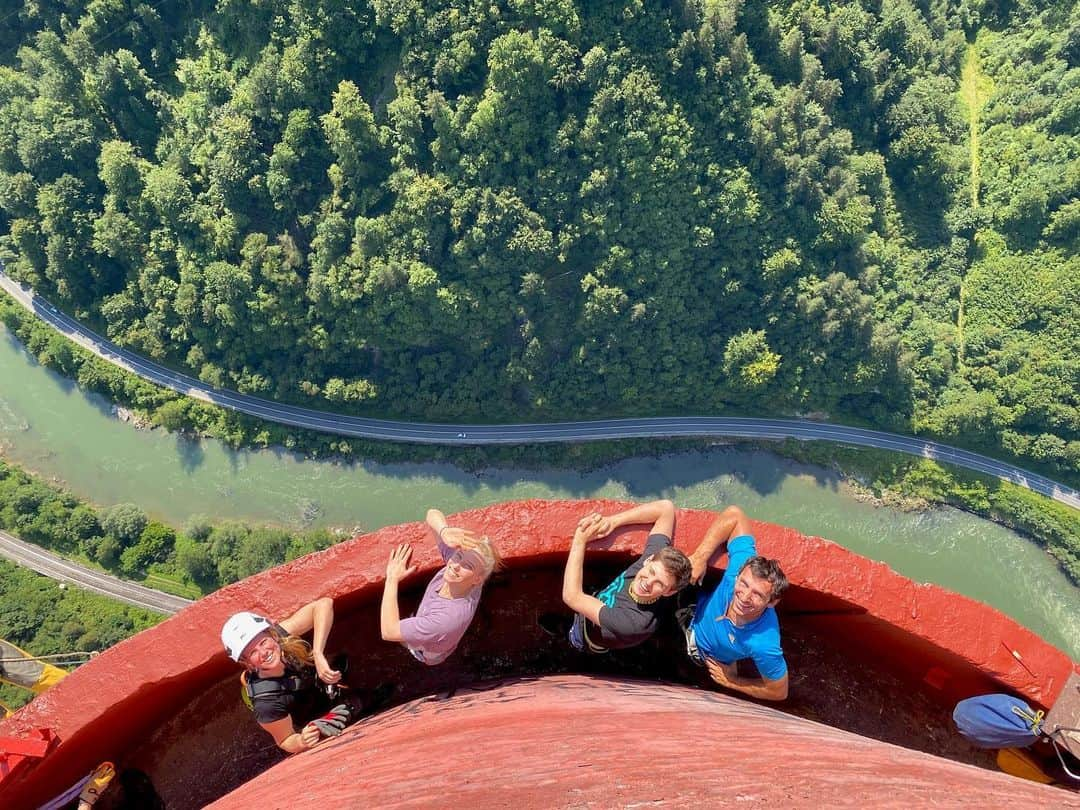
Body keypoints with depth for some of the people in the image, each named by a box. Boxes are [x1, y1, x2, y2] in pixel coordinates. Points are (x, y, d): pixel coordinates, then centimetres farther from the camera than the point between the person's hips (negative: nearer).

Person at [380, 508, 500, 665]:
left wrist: (392, 578, -36)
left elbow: (389, 631, -42)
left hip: (424, 654, -5)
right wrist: (445, 531, -51)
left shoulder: (450, 617, -49)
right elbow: (432, 514, -28)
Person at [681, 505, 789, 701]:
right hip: (695, 609, 2)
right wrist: (699, 558, -38)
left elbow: (779, 692, -26)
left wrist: (731, 682, -15)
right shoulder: (744, 566, -39)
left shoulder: (764, 646, -44)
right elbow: (734, 515, -30)